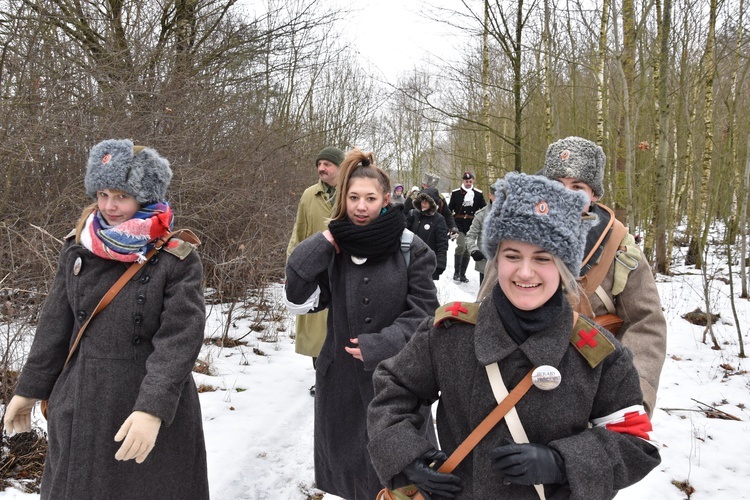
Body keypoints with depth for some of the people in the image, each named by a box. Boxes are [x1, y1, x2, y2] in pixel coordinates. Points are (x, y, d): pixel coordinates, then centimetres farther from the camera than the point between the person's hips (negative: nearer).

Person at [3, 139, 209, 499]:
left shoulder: (178, 262, -14)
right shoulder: (79, 248, 0)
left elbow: (179, 342, -20)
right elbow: (55, 325, 7)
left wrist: (152, 409, -29)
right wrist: (30, 389, 11)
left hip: (154, 411, -4)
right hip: (80, 407, 4)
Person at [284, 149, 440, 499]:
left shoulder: (411, 250, -7)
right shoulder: (332, 248, 0)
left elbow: (423, 312, -6)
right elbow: (298, 301, -6)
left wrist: (378, 346, -14)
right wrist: (318, 248, -15)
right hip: (343, 379, 3)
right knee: (351, 463, 16)